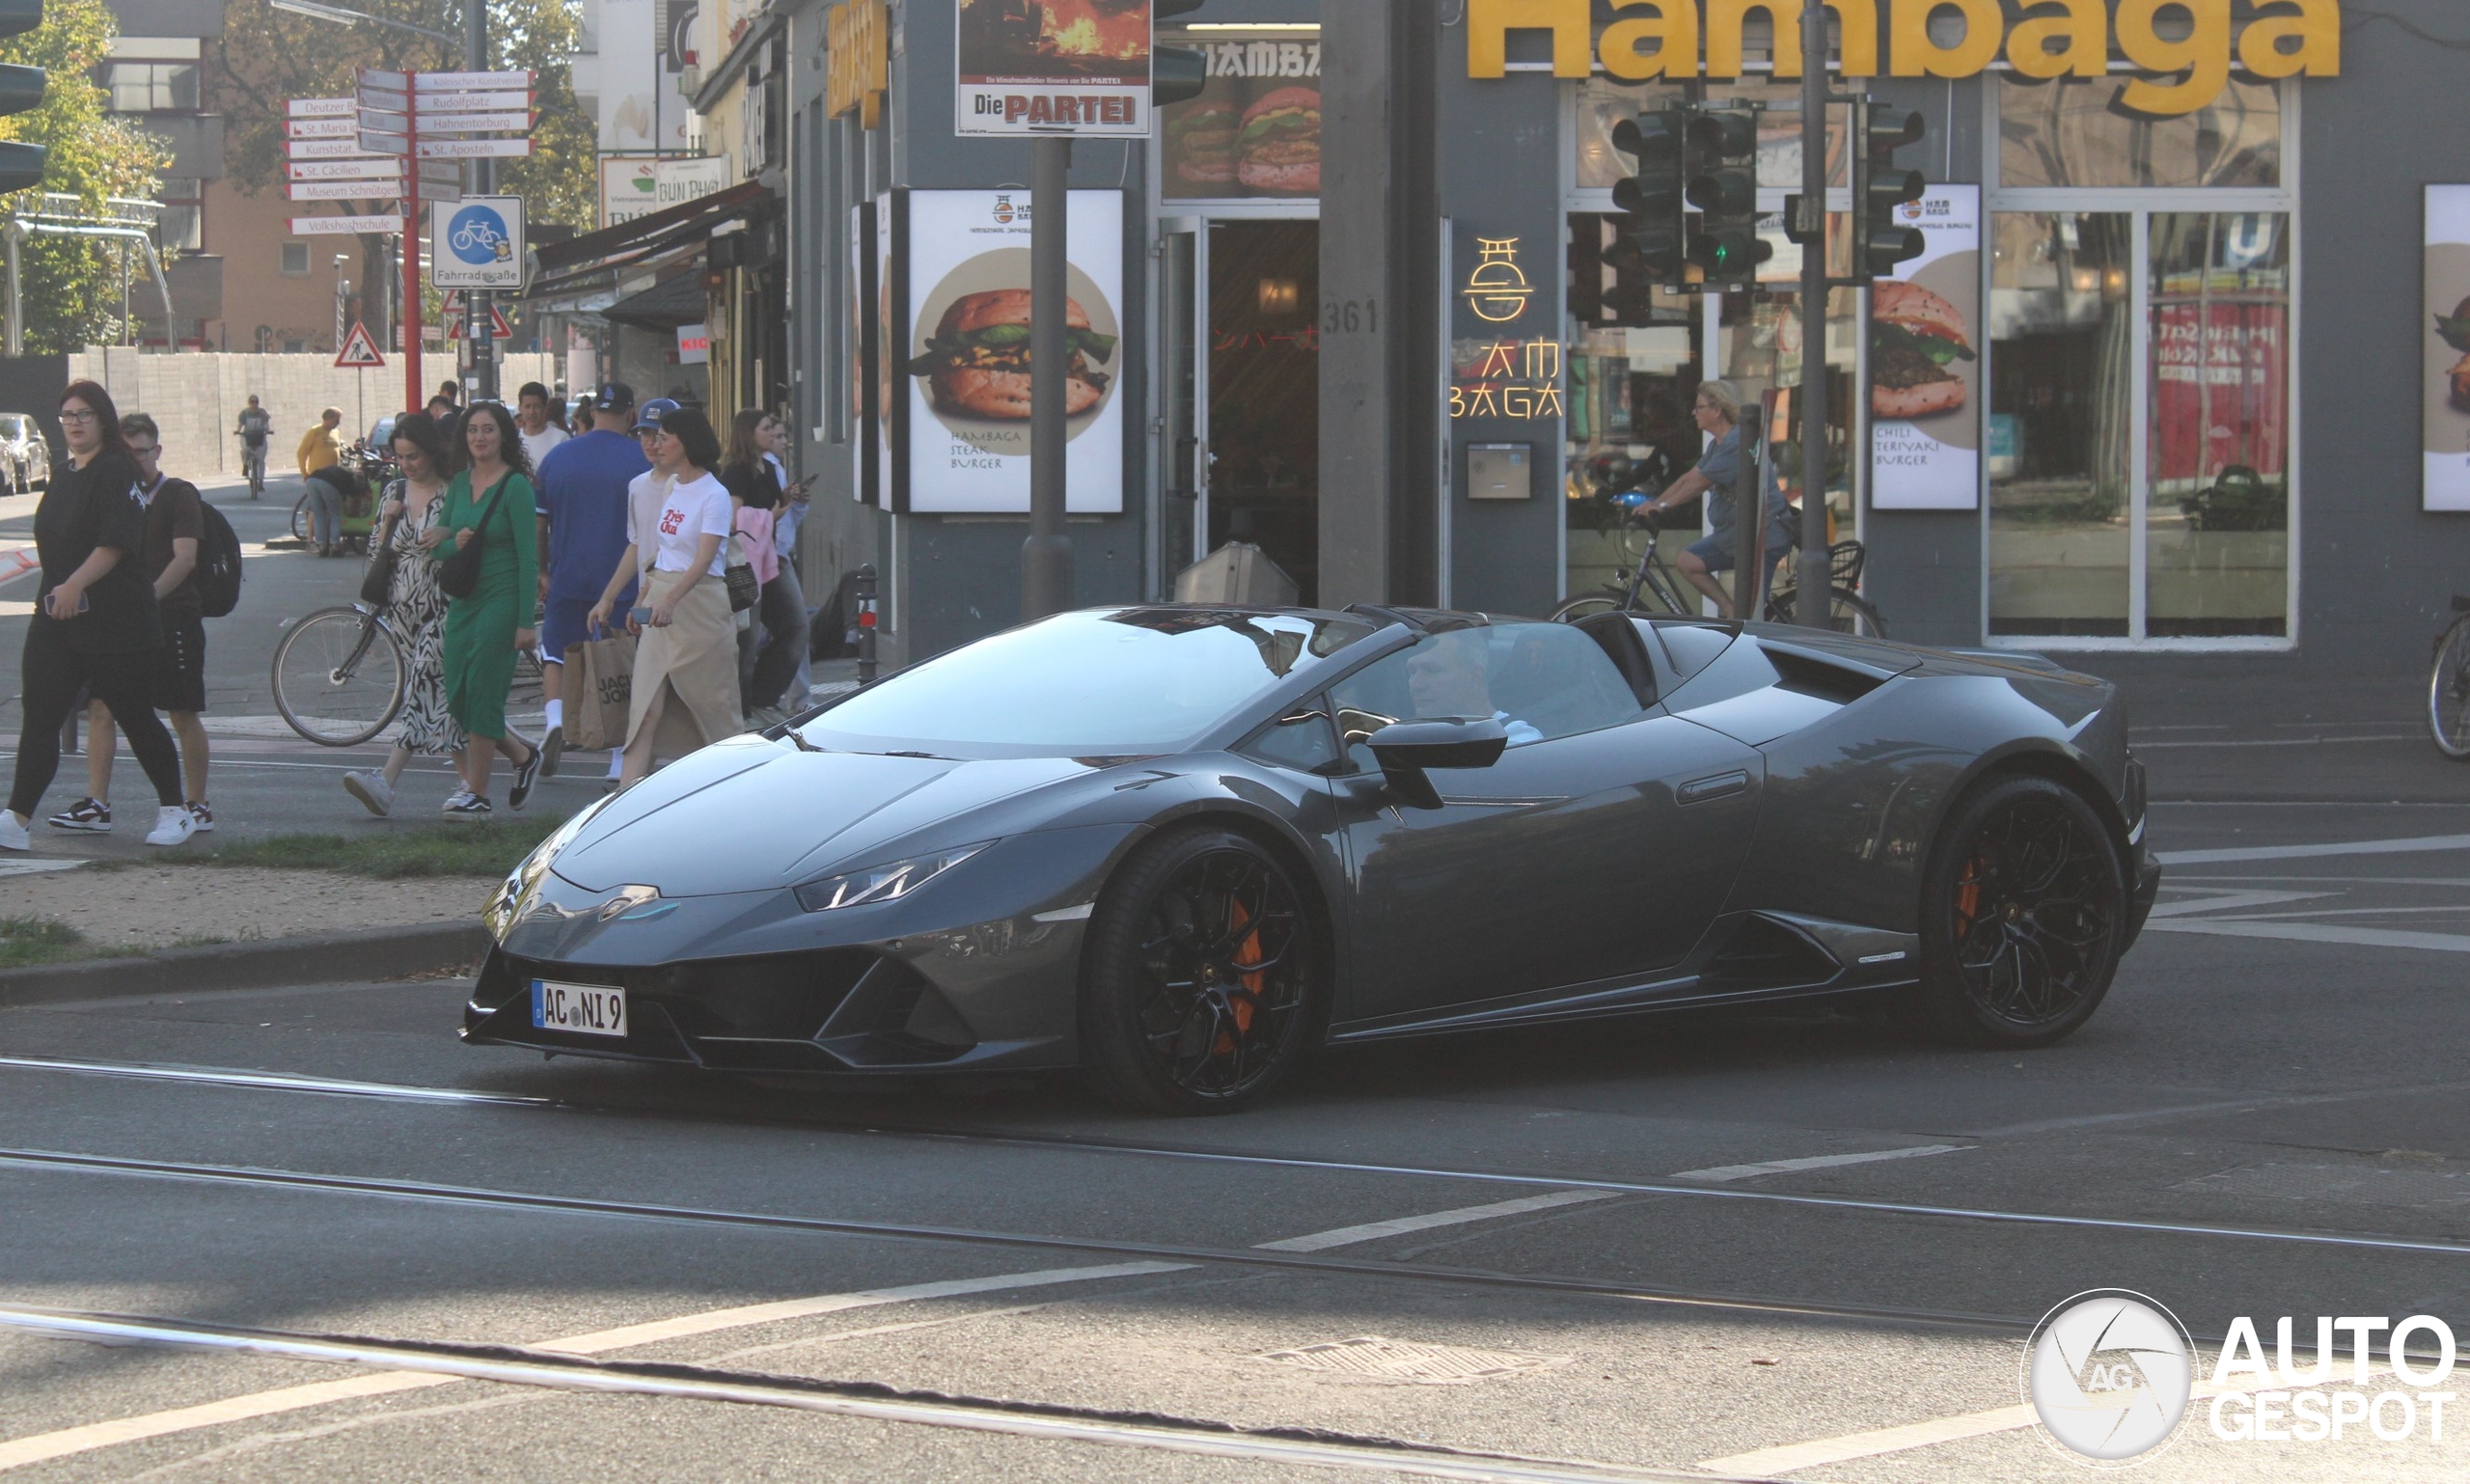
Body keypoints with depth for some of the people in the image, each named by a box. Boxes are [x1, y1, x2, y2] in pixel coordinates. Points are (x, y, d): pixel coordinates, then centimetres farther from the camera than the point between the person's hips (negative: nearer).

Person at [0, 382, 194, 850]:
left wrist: (76, 584, -27)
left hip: (116, 619, -7)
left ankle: (176, 812, 20)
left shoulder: (116, 471, -11)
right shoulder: (63, 477, 15)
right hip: (56, 616, 7)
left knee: (135, 716, 4)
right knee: (38, 718, -5)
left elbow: (117, 541, -21)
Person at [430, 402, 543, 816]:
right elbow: (436, 546, 12)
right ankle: (523, 756, 25)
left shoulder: (516, 486, -10)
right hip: (462, 597, 7)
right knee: (457, 699, 5)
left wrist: (525, 622, -15)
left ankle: (477, 793, 2)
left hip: (501, 598, -7)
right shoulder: (459, 483, 10)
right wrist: (453, 544, -13)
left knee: (482, 696, -6)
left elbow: (527, 557, -11)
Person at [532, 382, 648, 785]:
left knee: (557, 653, 16)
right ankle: (619, 759, 5)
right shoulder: (642, 461, -5)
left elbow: (539, 522, 9)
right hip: (624, 583, -1)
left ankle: (556, 718, -10)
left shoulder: (557, 457, 2)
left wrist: (542, 571, 21)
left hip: (567, 580, 1)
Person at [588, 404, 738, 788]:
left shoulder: (714, 495, -12)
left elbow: (704, 559, -24)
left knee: (711, 706, 3)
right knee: (645, 710, -3)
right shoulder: (673, 487, 12)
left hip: (699, 602, -7)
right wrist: (641, 601, 22)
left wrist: (670, 600, -38)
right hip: (659, 603, 7)